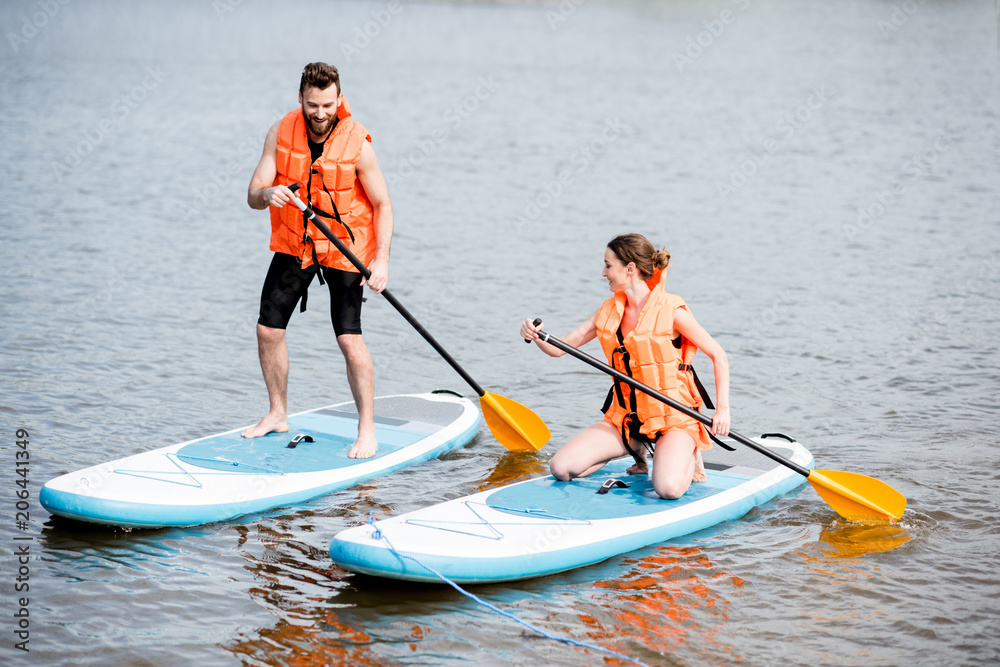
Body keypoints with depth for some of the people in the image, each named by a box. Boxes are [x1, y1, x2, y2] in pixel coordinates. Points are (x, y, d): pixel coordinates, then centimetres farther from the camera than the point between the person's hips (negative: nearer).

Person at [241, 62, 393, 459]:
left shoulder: (357, 144, -18)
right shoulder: (281, 134, -9)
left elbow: (382, 205, -10)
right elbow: (252, 196, -9)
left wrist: (381, 259, -21)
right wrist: (267, 193, -34)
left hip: (345, 248, -4)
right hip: (293, 244, 4)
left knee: (349, 339, -13)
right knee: (268, 330, 4)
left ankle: (367, 428, 0)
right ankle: (278, 414, 24)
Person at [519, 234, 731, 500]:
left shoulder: (671, 310, -12)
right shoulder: (609, 311, 6)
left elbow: (718, 356, -7)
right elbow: (559, 348, 6)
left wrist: (723, 409, -16)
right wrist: (537, 336, -17)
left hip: (673, 418, -6)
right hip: (625, 417, 6)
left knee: (668, 488, -33)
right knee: (561, 468, -10)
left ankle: (689, 454, 5)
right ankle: (634, 447, 15)